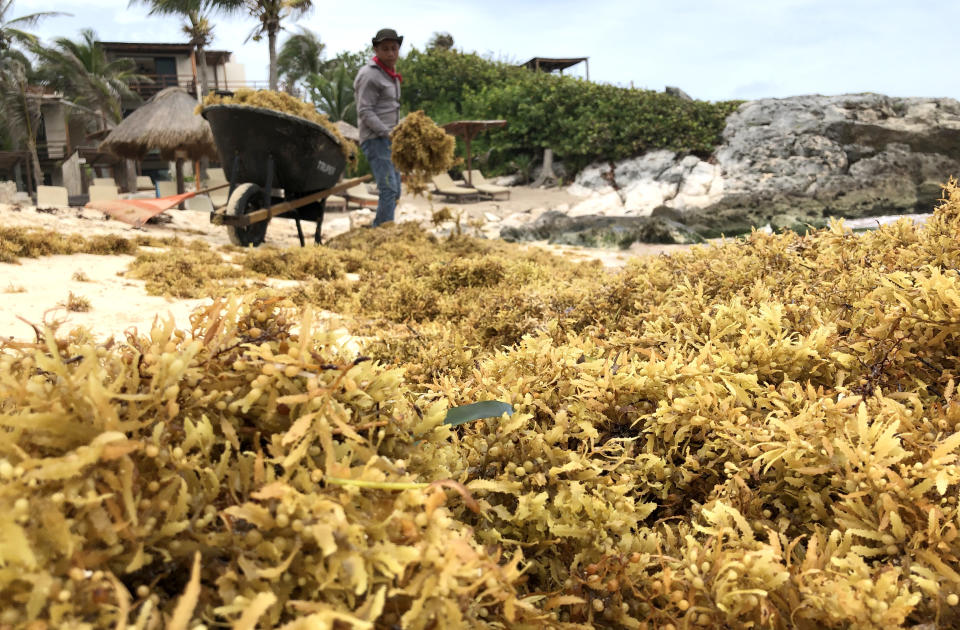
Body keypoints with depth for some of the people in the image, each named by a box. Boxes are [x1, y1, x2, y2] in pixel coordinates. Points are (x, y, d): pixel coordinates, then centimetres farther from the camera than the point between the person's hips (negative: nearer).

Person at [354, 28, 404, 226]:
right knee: (389, 189, -18)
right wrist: (388, 133, -22)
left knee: (394, 192, 11)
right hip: (375, 140, -9)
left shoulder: (392, 75, 18)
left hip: (389, 140, 9)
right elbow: (365, 112, -16)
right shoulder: (370, 75, -11)